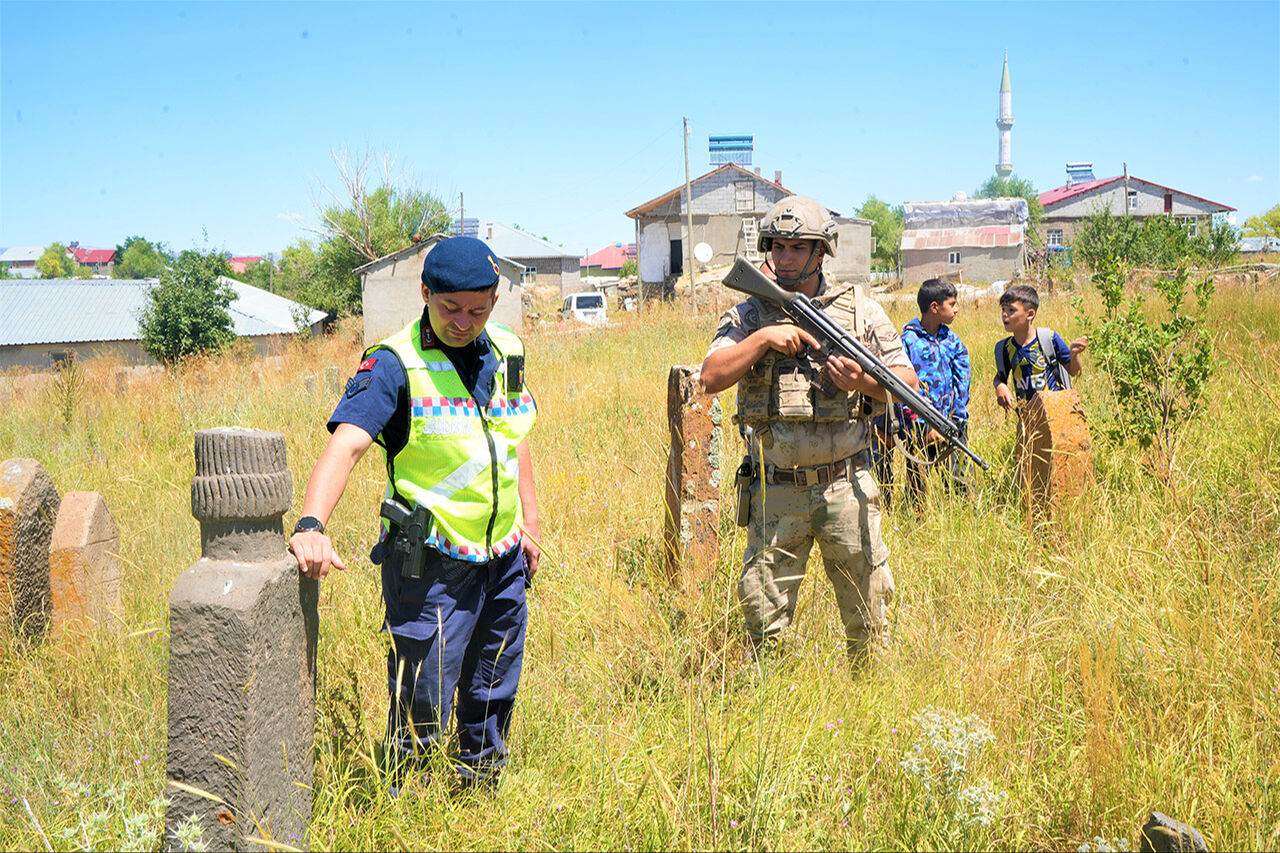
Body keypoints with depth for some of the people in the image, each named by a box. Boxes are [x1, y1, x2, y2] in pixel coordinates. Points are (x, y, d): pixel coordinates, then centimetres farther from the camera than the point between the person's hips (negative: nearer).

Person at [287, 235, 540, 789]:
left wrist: (529, 519, 19)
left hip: (502, 557, 7)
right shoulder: (395, 363, -15)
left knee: (493, 694, 19)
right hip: (430, 563, -6)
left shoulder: (506, 352, 7)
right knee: (422, 706, -3)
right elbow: (345, 443, -28)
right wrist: (311, 524, -42)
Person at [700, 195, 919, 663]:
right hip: (775, 491, 0)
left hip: (845, 486, 0)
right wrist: (763, 338, -17)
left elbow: (908, 382, 5)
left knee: (868, 613, 6)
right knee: (762, 610, 5)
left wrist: (864, 382, -14)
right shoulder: (747, 316, 5)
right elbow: (712, 378, -8)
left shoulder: (860, 311, 5)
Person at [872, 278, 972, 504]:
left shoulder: (952, 340, 7)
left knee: (961, 484, 2)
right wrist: (924, 427, -16)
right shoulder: (909, 341, -9)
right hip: (916, 429, -4)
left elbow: (962, 382, 9)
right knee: (917, 487, 4)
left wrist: (957, 421, 0)